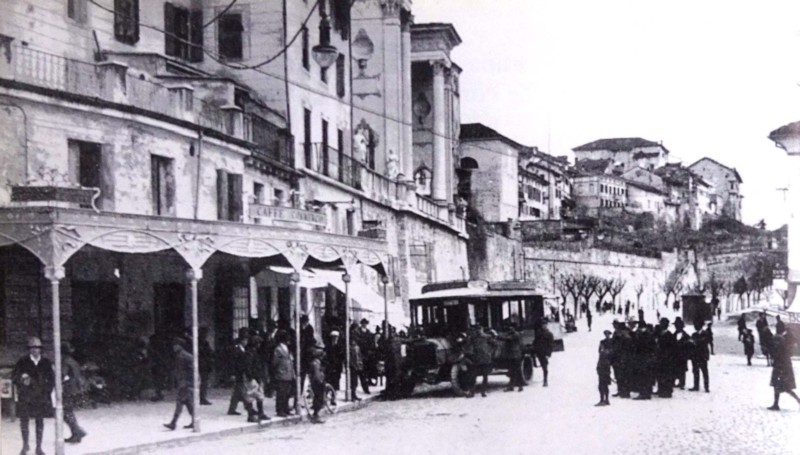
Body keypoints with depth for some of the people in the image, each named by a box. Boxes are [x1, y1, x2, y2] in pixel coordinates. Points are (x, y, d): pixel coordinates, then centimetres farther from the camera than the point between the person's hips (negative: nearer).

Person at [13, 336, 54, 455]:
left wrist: (47, 390, -1)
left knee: (40, 422, 3)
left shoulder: (46, 363, 6)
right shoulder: (22, 363, 2)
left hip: (41, 397, 1)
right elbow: (14, 377, 4)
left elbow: (52, 379, 11)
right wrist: (22, 380, -15)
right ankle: (25, 445, 19)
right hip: (25, 397, -1)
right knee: (24, 420, 0)